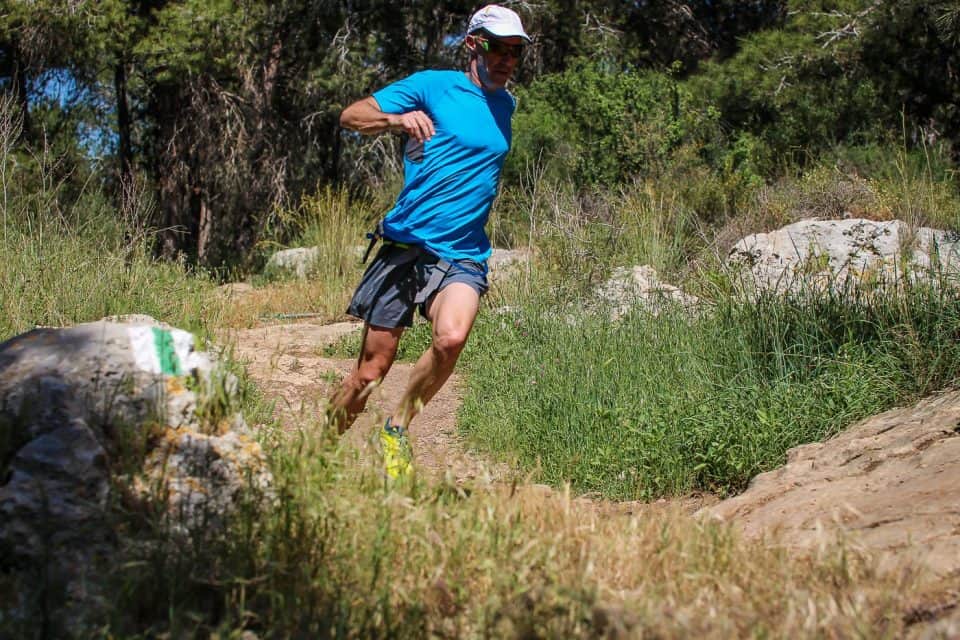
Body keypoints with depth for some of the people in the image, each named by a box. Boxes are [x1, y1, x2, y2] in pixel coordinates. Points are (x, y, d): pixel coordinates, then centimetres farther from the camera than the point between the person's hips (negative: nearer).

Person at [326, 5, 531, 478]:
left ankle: (398, 427, -5)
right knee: (370, 371, -2)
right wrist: (398, 118, -25)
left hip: (462, 256, 3)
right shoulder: (433, 86, 0)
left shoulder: (505, 105, 16)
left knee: (452, 337, -28)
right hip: (404, 245, -3)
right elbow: (351, 116, -6)